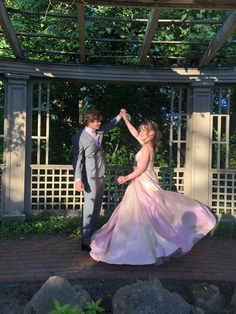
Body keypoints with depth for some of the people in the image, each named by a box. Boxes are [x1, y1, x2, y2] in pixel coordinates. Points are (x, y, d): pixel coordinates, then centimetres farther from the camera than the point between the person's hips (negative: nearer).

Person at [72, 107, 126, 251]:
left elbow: (109, 125, 30)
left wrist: (120, 116, 25)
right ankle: (86, 241, 4)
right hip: (90, 177, -7)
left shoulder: (99, 131, 7)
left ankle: (93, 236, 27)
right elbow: (77, 159, -14)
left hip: (101, 176, 8)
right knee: (90, 208, -5)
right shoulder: (80, 138, -13)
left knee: (97, 208, 14)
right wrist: (78, 179, -19)